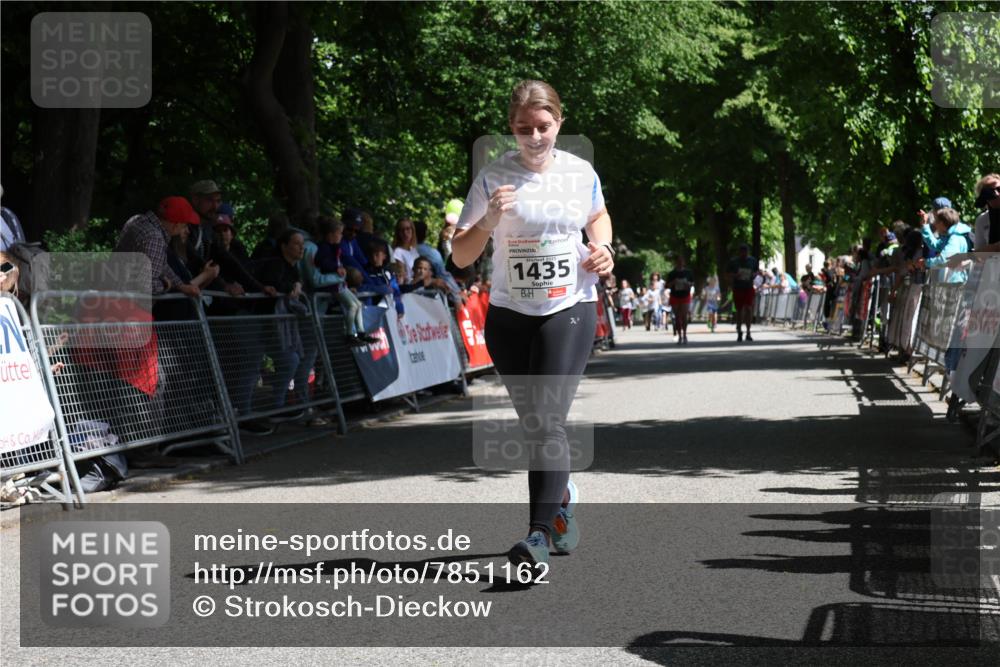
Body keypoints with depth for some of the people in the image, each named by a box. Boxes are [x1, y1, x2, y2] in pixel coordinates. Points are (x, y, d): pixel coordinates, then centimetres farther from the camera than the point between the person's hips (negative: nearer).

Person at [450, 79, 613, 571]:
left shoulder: (581, 173, 0)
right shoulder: (493, 179, -7)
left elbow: (598, 216, 23)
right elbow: (460, 257, -8)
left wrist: (602, 246, 3)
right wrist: (489, 221, -26)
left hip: (570, 311, -1)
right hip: (509, 315, 1)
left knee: (547, 420, -15)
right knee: (534, 423, 11)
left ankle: (539, 533, -19)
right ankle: (563, 499, 38)